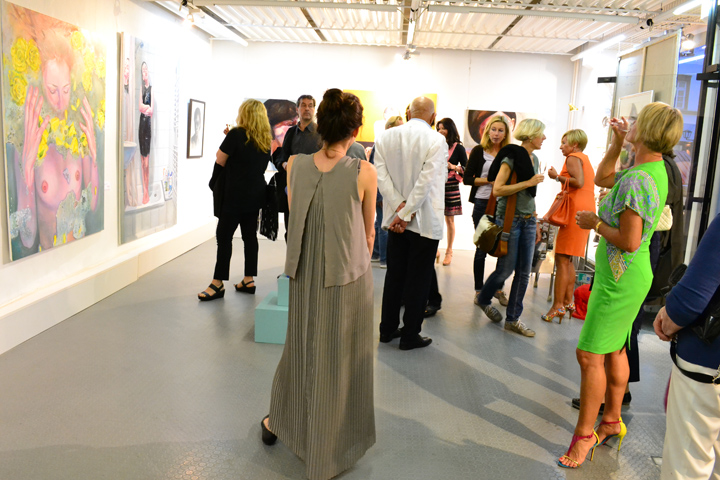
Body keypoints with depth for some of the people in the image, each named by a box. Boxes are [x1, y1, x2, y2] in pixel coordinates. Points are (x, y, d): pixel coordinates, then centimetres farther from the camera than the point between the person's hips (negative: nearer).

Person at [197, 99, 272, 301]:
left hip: (236, 195, -7)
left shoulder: (236, 134, -12)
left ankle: (218, 284, 2)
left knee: (224, 237, -1)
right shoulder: (266, 139, 8)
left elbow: (220, 161, -7)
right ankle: (249, 280, 16)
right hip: (256, 195, 7)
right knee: (250, 235, 11)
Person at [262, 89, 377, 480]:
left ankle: (277, 421, 45)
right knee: (338, 359, 12)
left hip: (303, 276, 4)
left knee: (300, 346, 25)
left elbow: (295, 219, 6)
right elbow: (369, 233, -2)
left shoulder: (295, 165, -6)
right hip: (347, 279, -3)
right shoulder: (364, 173, -14)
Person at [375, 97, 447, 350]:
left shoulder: (386, 137, 2)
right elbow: (426, 180, -18)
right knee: (418, 279, 5)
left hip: (395, 218, 5)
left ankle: (388, 329, 24)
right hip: (425, 221, -5)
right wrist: (406, 214, -14)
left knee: (394, 274, 15)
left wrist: (400, 207, -9)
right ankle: (410, 335, 13)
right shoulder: (436, 141, -12)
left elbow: (380, 174, -6)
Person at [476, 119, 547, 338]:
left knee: (524, 272, 5)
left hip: (528, 221, 8)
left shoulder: (534, 159, 14)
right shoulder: (512, 156, -11)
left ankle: (513, 319, 14)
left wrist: (535, 224, 19)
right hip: (509, 219, -8)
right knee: (506, 269, -1)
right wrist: (529, 182, -17)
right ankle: (483, 299, 28)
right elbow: (497, 189, -19)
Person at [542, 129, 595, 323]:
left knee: (562, 259, -10)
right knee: (567, 260, 15)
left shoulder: (573, 157, -5)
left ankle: (558, 306, -11)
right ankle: (568, 302, 19)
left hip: (575, 211, -10)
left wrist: (557, 176, -10)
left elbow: (578, 182, -20)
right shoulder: (585, 160, 23)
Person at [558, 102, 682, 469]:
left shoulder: (636, 180, -23)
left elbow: (629, 241, -27)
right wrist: (618, 142, 16)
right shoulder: (655, 170, 9)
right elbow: (602, 178, 24)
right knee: (614, 352, 19)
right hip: (627, 275, 11)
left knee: (591, 355, -5)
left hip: (620, 279, -11)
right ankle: (612, 421, 33)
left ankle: (584, 434, 7)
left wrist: (595, 223, -13)